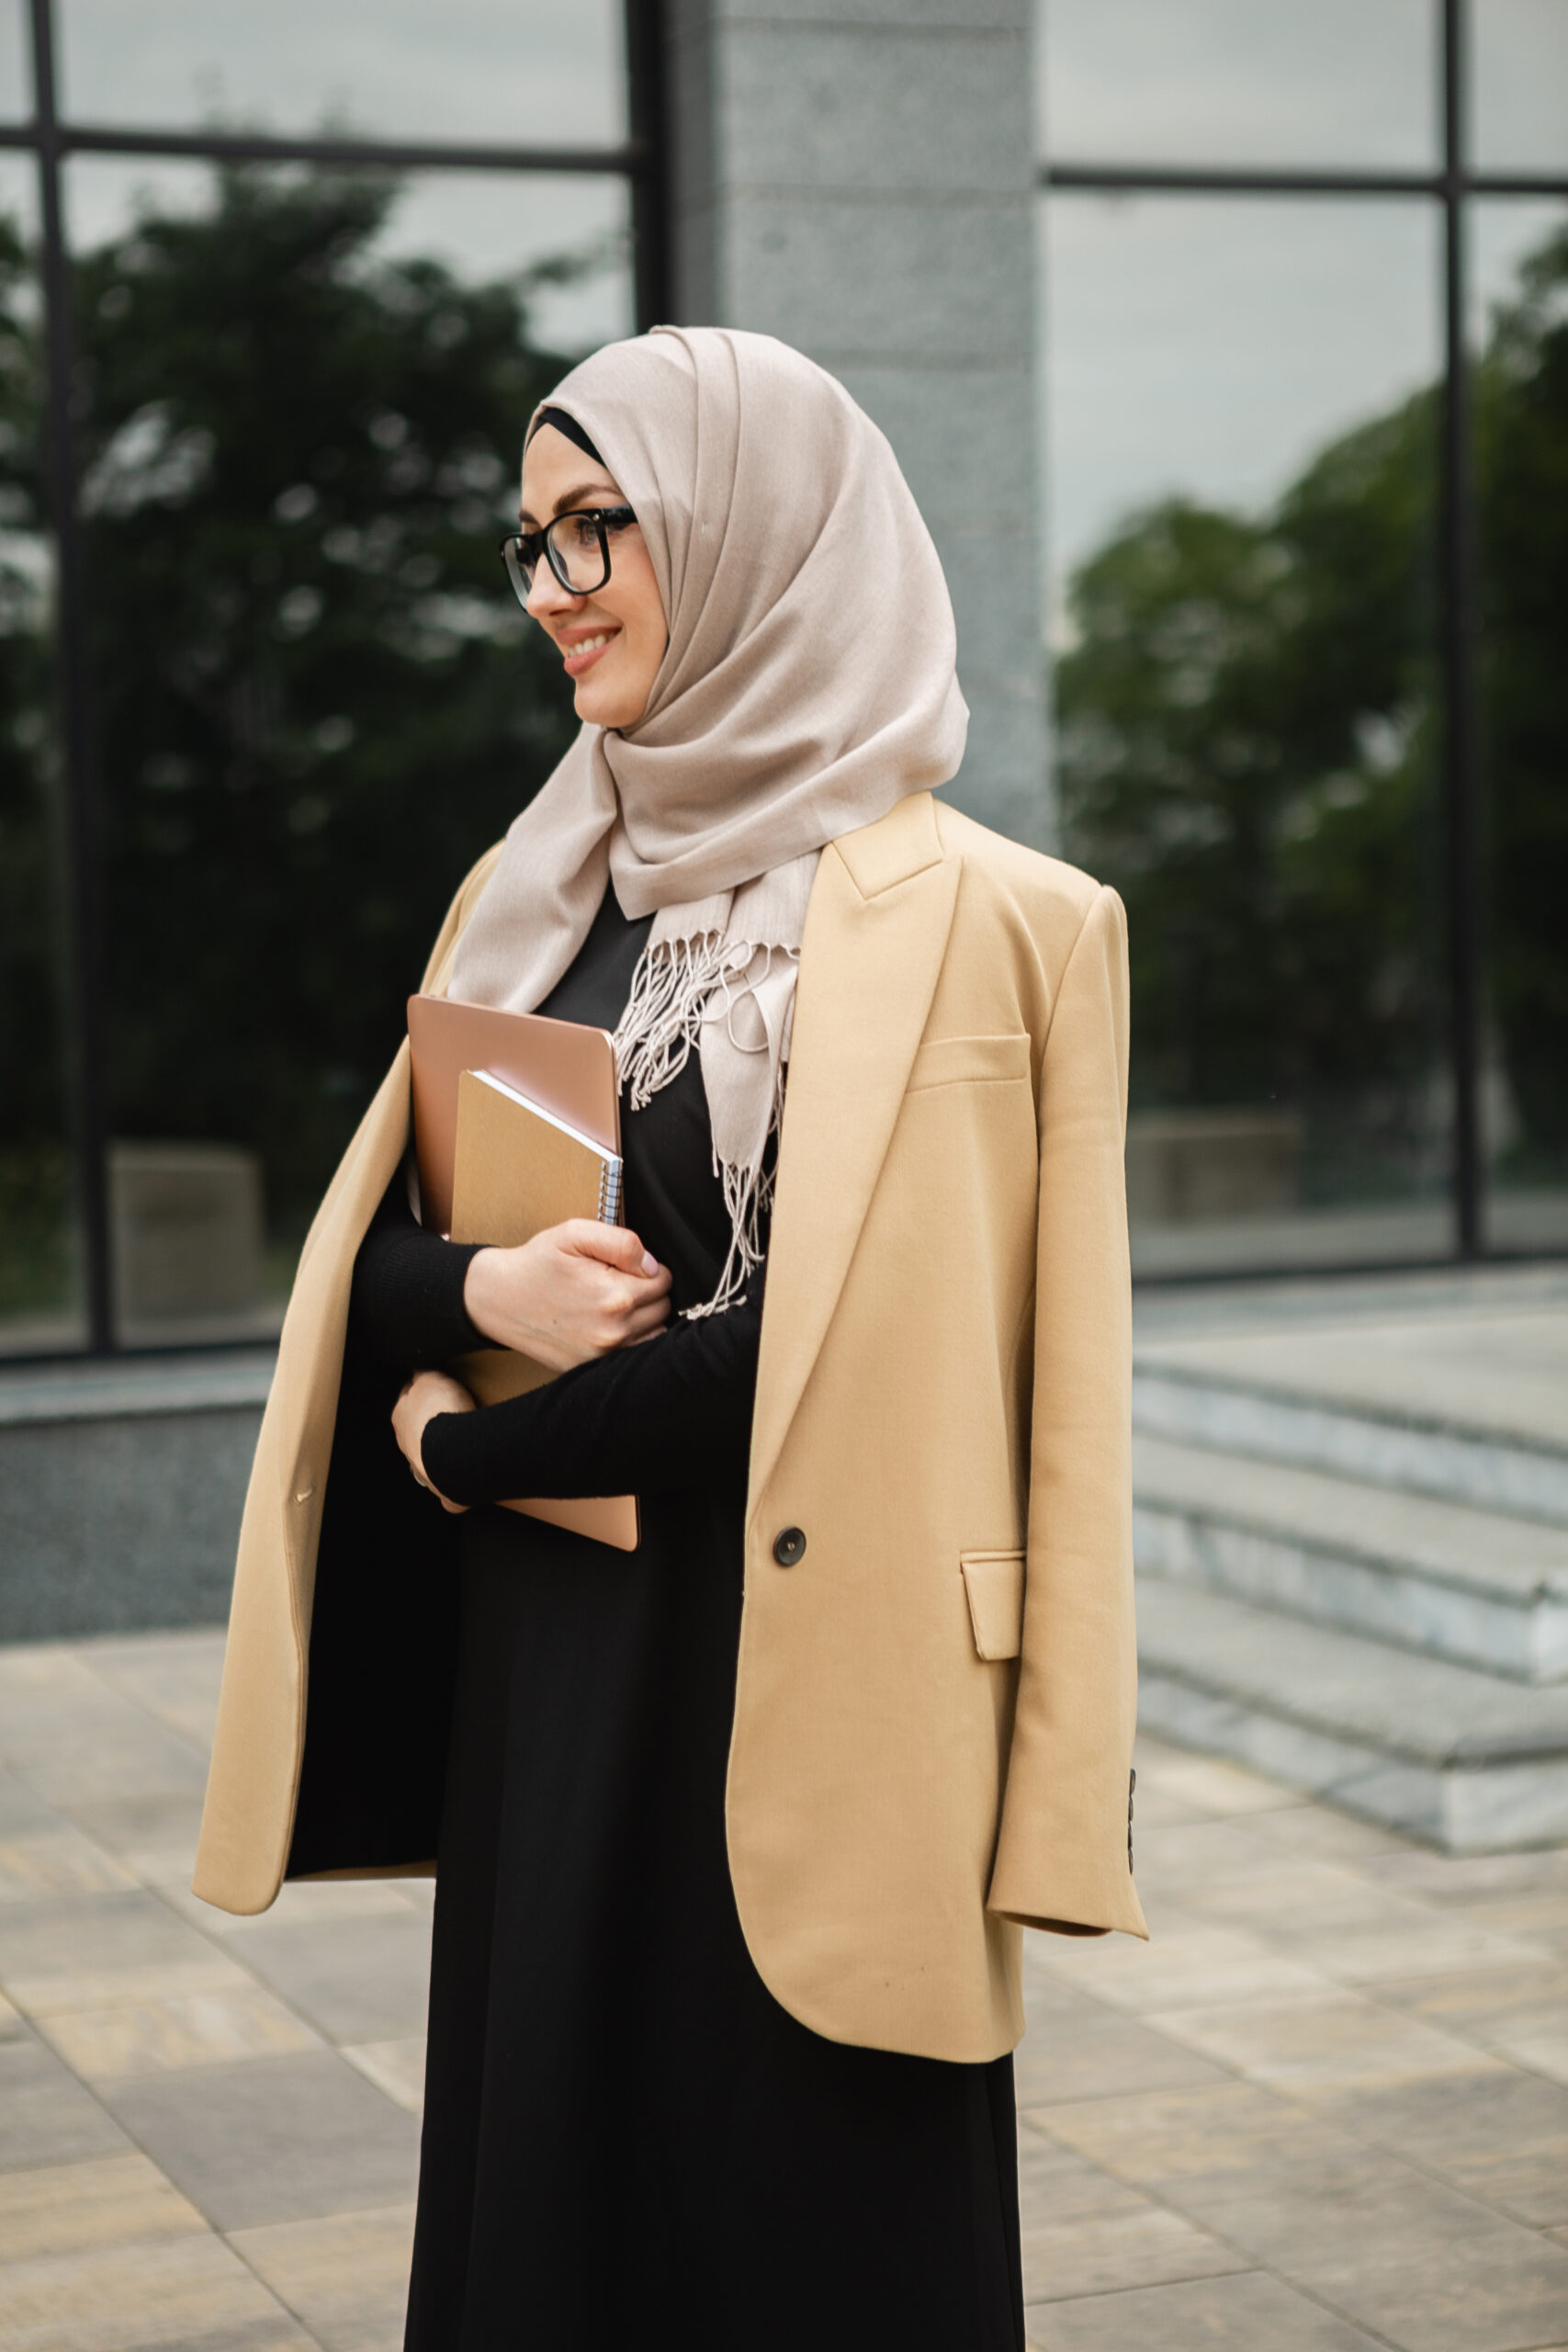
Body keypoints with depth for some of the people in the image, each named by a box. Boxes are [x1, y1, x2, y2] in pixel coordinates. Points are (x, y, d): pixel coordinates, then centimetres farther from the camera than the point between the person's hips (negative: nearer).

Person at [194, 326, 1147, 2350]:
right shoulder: (539, 891, 11)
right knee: (539, 2185, 15)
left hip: (787, 1696, -7)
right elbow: (365, 1258, 12)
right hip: (536, 1689, 7)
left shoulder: (945, 919, -11)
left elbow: (839, 1343, -18)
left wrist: (463, 1450, -9)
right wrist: (485, 1294, -11)